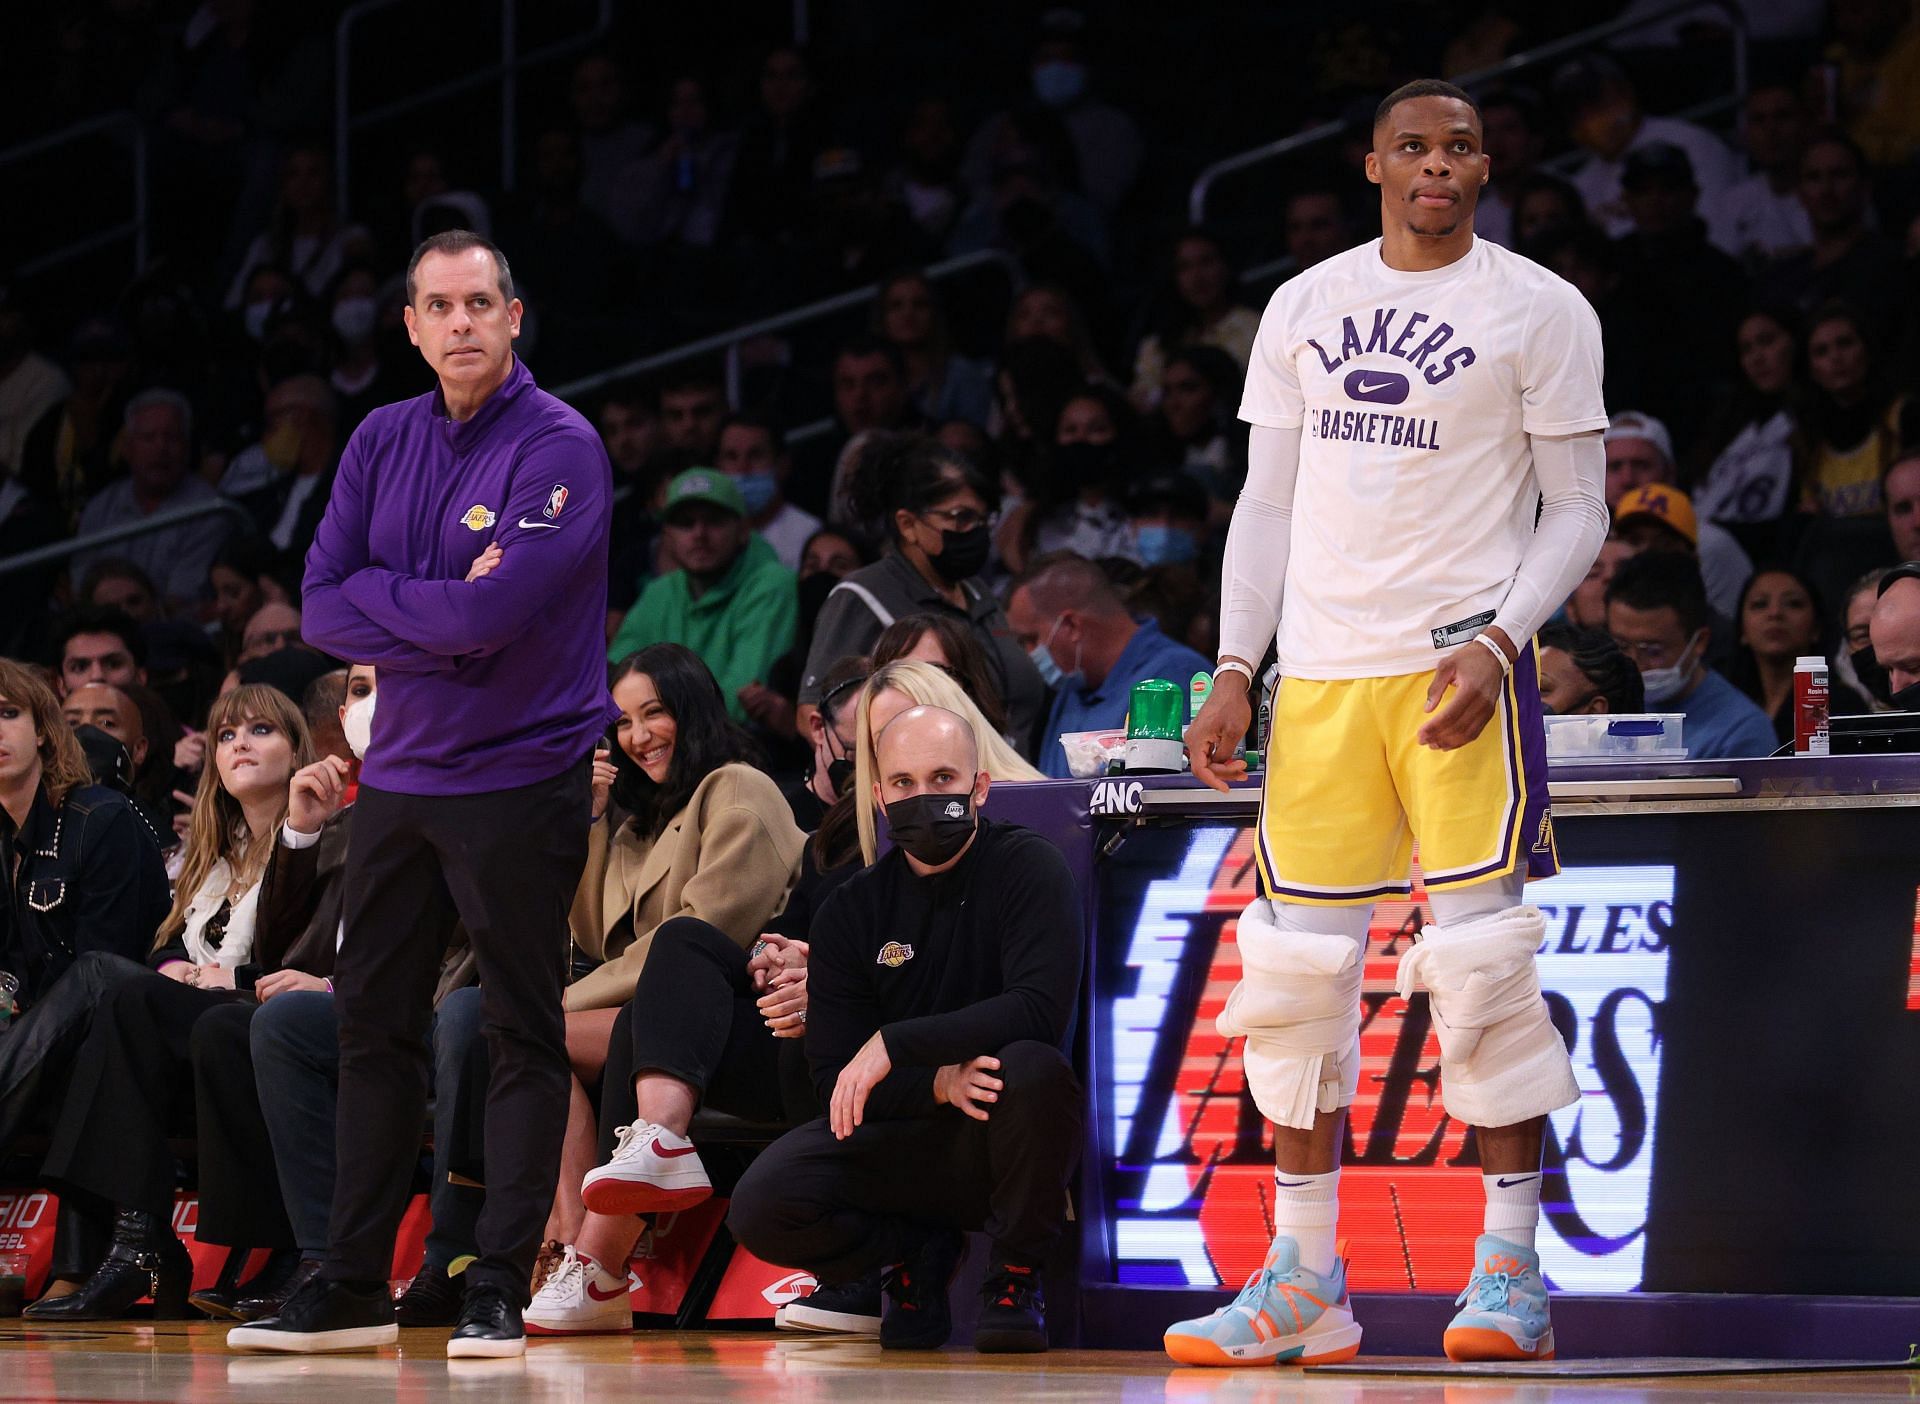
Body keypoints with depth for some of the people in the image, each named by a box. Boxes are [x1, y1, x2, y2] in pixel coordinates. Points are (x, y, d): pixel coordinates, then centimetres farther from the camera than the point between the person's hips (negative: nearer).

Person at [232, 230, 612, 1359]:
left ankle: (501, 1290, 0)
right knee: (374, 1022, 8)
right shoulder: (384, 443, 9)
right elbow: (323, 607, 1)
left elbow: (493, 613, -22)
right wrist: (445, 624, -11)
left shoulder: (561, 448, -10)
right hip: (398, 774, 6)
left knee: (524, 1033, -3)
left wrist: (378, 597, -7)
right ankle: (354, 1288, 15)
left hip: (521, 779, -6)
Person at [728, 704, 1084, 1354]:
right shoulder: (852, 910, 4)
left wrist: (895, 1046, -26)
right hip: (902, 1144, 3)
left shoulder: (1029, 869, -6)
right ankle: (915, 1252, 9)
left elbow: (1038, 1009, -21)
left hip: (1001, 1132, -3)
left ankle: (1017, 1276, -10)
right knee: (762, 1207, -24)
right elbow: (834, 1074, -1)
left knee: (1033, 1068, -37)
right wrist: (939, 1083, -21)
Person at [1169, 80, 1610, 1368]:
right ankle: (1305, 1285, 8)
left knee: (1482, 957, -10)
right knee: (1295, 967, 2)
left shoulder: (1541, 310, 1)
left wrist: (1497, 645, -14)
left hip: (1460, 660, -4)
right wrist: (1236, 671, 8)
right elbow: (1269, 501, 16)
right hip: (1323, 668, 4)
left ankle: (1510, 1272, -2)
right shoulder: (1304, 307, 13)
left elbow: (1577, 512, 0)